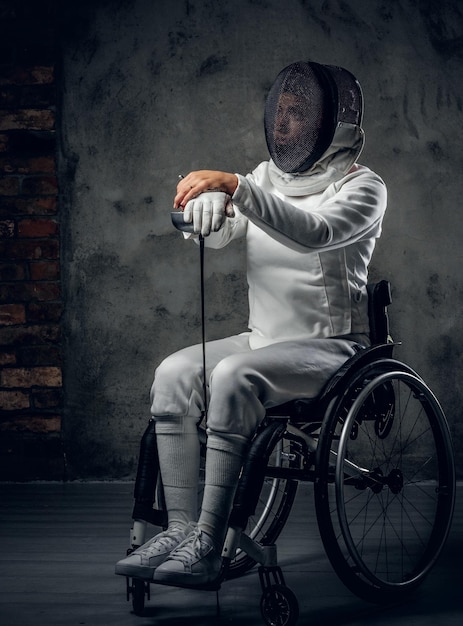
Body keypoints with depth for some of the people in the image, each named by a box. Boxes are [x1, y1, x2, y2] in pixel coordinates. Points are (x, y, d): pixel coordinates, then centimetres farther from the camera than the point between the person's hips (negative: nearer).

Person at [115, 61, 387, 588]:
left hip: (329, 347, -7)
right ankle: (181, 527, -19)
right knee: (174, 373, -18)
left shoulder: (362, 187, -7)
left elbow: (314, 233, -27)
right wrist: (209, 205, -17)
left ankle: (208, 544, -32)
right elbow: (218, 234, 7)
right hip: (263, 339, 7)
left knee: (233, 378, -33)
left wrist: (236, 187, -35)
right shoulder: (268, 176, 15)